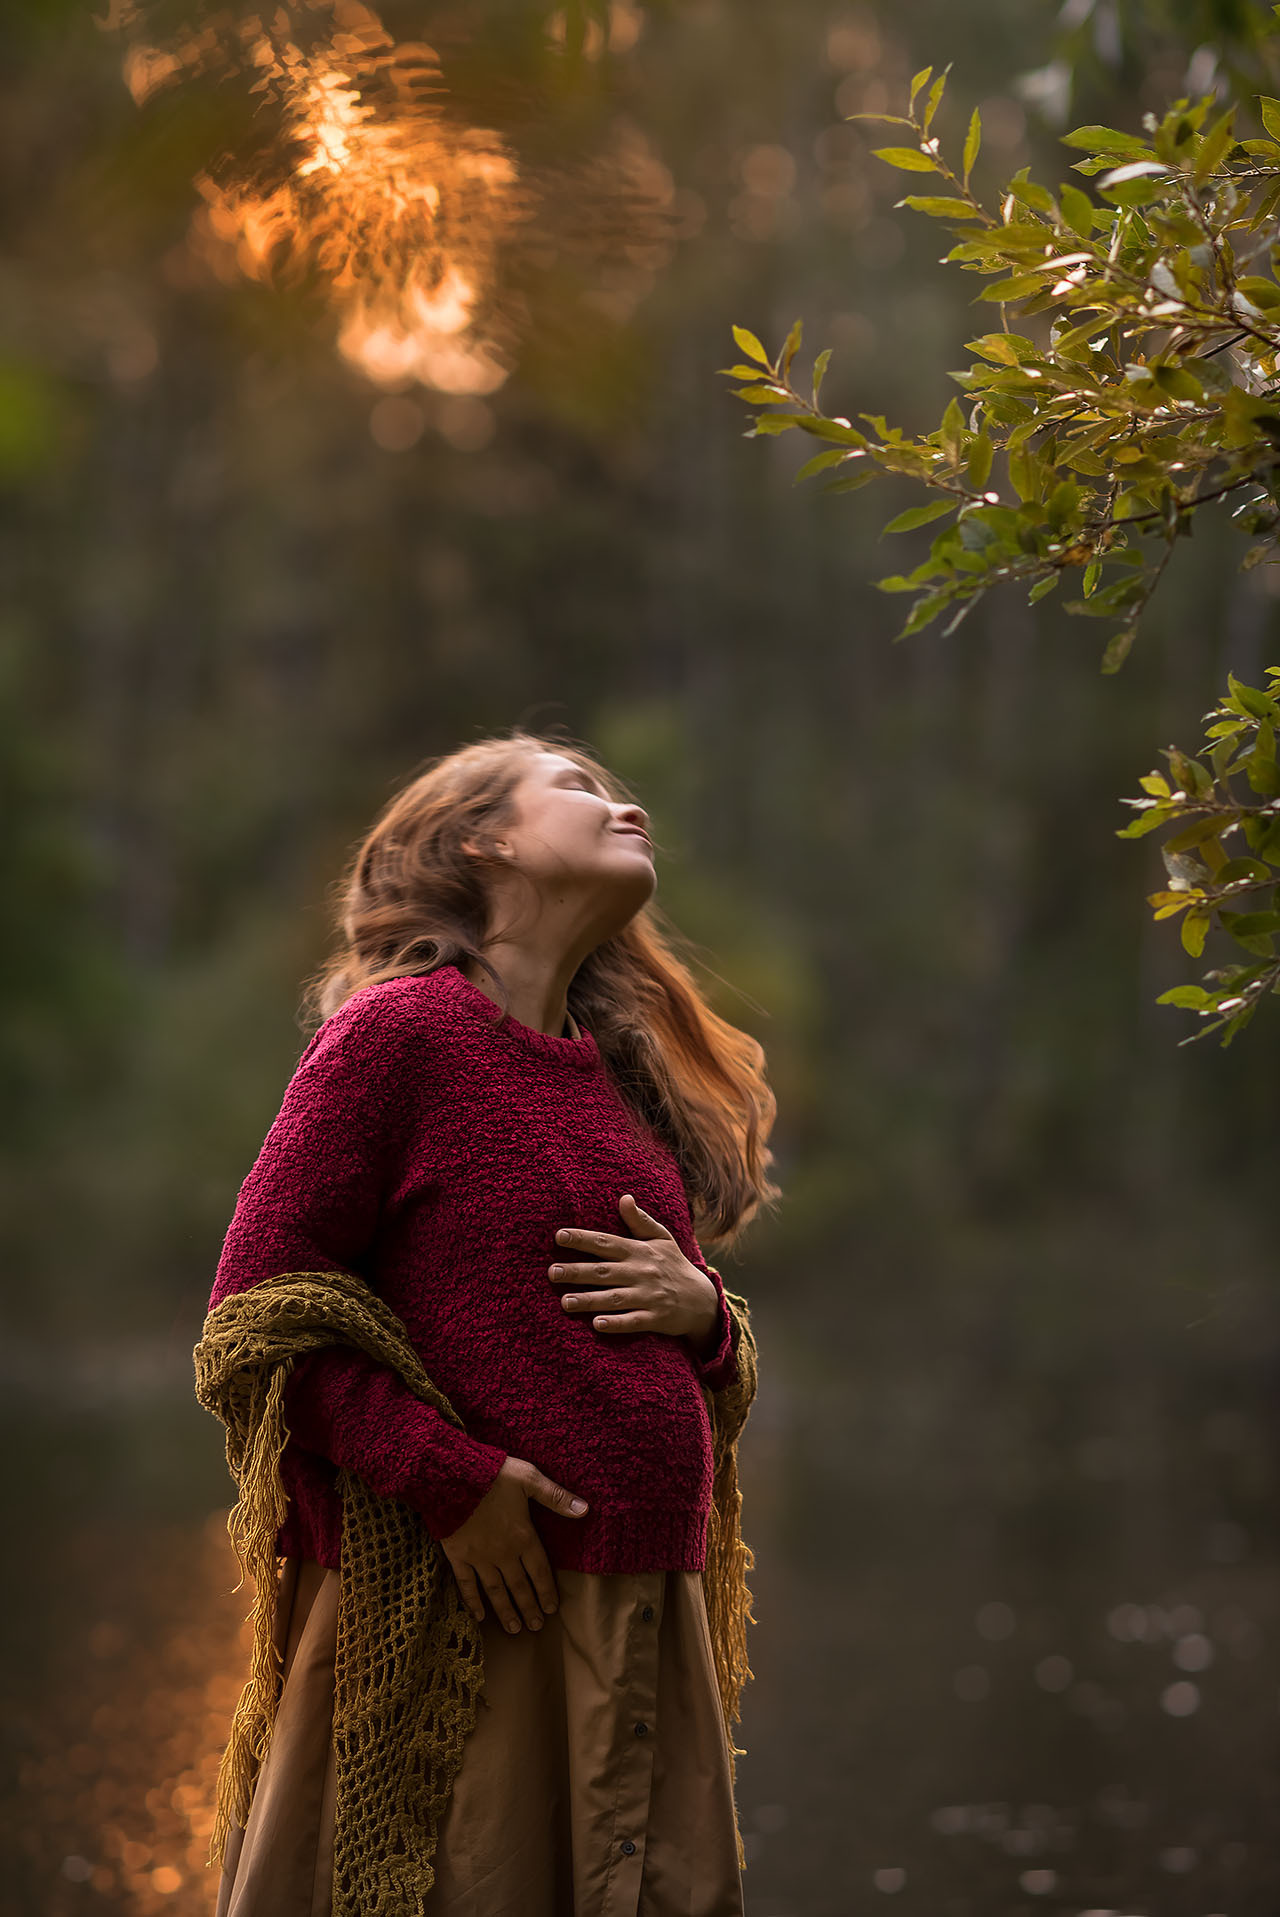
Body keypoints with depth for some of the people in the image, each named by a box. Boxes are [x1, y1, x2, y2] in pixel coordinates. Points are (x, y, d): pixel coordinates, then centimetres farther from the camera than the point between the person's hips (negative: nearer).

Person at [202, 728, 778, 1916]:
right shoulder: (399, 1029, -5)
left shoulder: (620, 1071, 17)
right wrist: (446, 1480, -16)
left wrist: (703, 1313, 2)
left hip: (641, 1605, 7)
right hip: (465, 1602, -7)